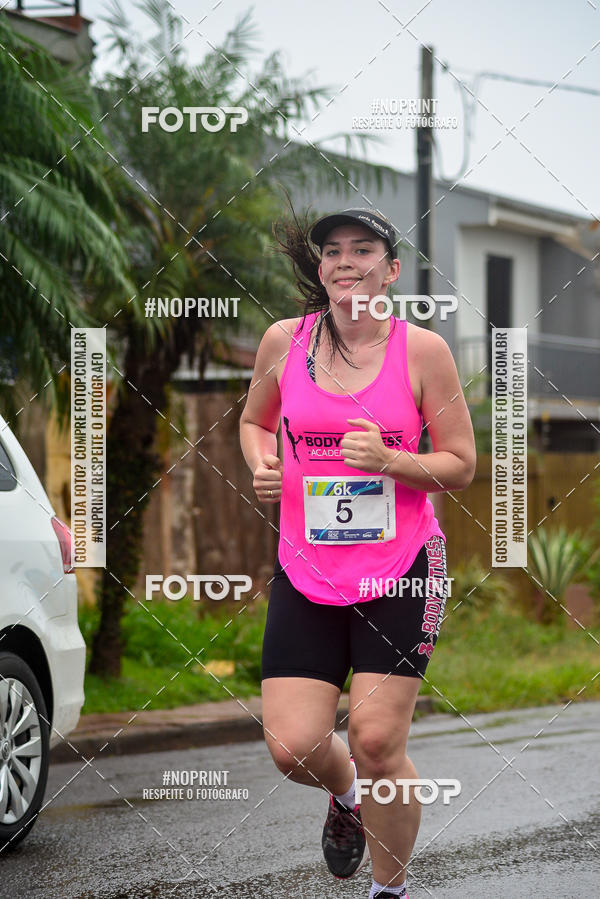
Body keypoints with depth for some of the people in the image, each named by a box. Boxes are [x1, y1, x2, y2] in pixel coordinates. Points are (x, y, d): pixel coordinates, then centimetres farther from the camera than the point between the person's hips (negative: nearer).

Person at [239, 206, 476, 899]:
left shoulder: (421, 350, -5)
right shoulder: (284, 342, 2)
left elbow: (461, 465, 0)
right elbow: (254, 420, 20)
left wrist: (391, 461, -18)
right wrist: (261, 466, -2)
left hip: (400, 569, -2)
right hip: (306, 571, 2)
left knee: (376, 741, -8)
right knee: (292, 747, -7)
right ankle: (346, 794, 31)